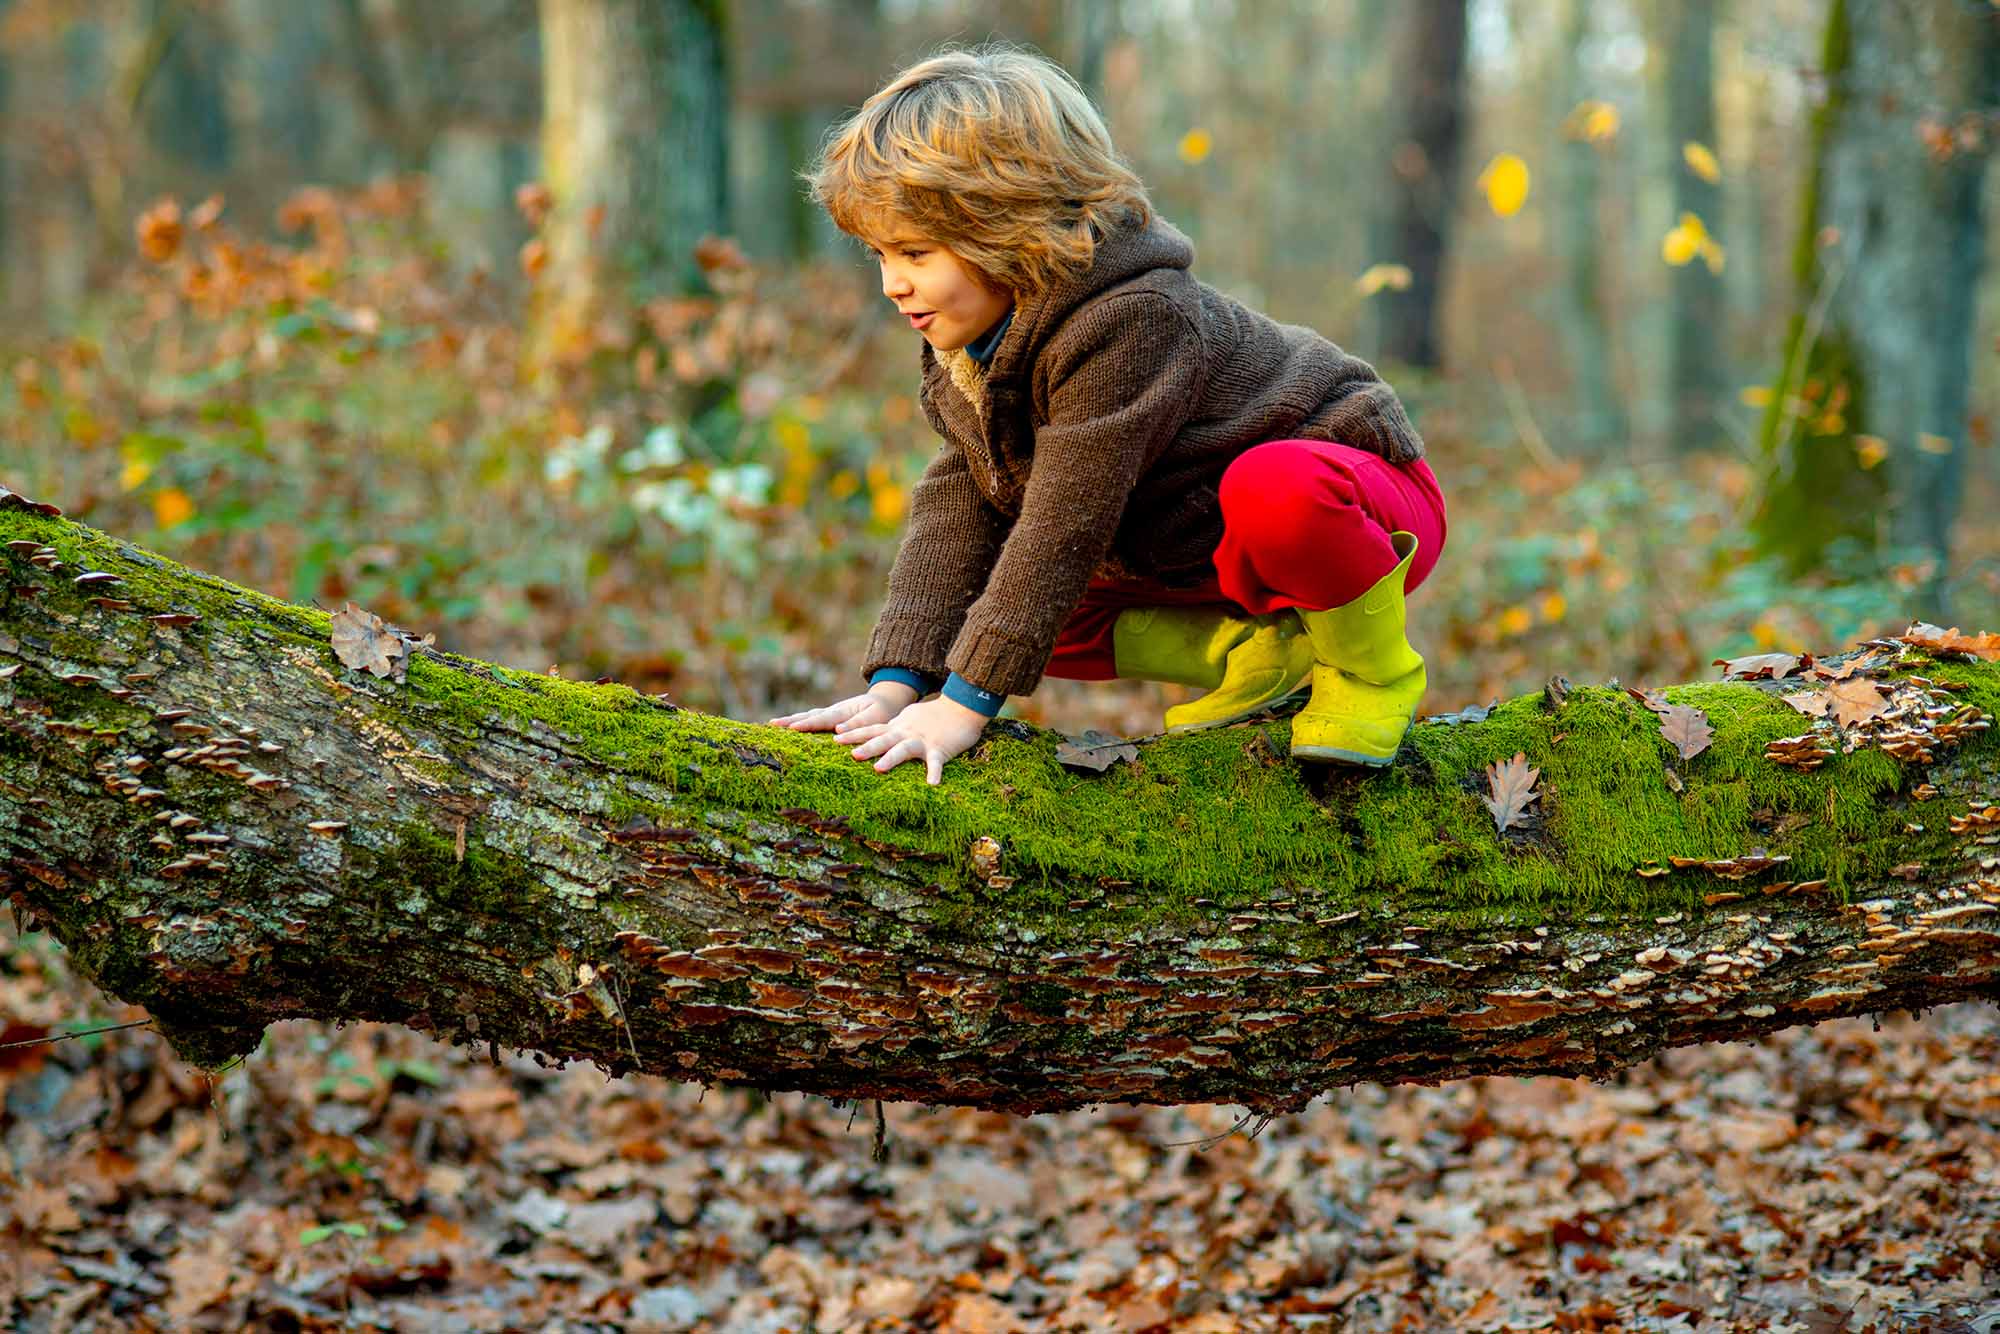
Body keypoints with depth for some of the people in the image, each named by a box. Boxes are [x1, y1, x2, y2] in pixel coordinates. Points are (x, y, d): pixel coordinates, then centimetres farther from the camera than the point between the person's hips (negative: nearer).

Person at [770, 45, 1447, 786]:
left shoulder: (1126, 324, -33)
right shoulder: (968, 347, -3)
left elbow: (1064, 530, -35)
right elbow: (955, 509, -7)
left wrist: (966, 703, -33)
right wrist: (896, 684, -18)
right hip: (1193, 560, 9)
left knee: (1274, 488, -43)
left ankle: (1375, 665, -15)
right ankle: (1256, 653, 0)